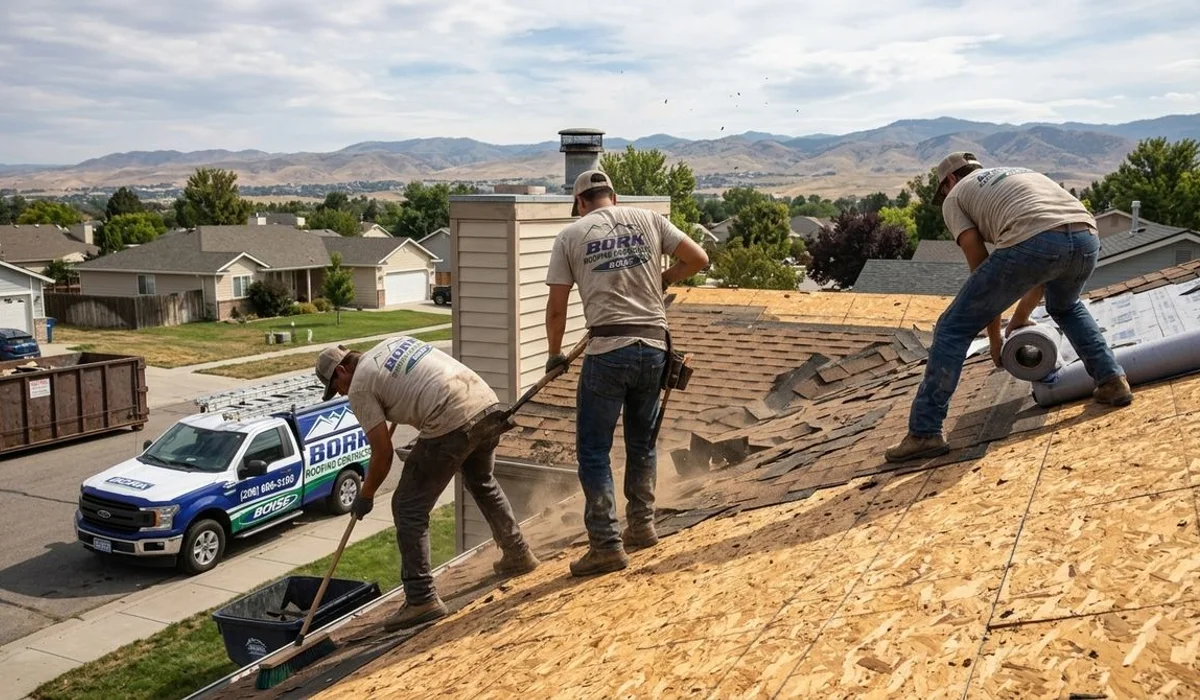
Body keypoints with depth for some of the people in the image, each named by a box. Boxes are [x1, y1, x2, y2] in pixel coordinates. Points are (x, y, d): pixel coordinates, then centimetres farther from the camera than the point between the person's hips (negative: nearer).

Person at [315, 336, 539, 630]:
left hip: (451, 424, -8)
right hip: (489, 406, 9)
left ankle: (421, 600, 7)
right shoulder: (394, 341, 25)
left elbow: (383, 453, 2)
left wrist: (364, 496, 16)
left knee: (409, 507, 5)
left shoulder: (359, 387, 4)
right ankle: (518, 555, 45)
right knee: (482, 482, 33)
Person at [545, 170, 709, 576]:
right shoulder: (648, 220, 9)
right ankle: (641, 525, 31)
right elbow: (698, 259, 8)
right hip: (653, 347, 4)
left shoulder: (571, 235, 4)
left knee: (593, 451, 6)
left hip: (607, 350, -4)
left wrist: (554, 354, 19)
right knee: (641, 443, 21)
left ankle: (607, 544, 5)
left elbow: (557, 308, 4)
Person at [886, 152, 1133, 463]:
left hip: (1033, 242, -6)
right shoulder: (1022, 175, 42)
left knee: (953, 329, 7)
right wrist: (1020, 317, 45)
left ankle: (924, 433, 6)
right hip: (1086, 237, 6)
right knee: (1066, 308, 41)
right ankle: (1112, 380, 29)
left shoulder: (954, 198, 24)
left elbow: (981, 267, 16)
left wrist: (994, 337, 24)